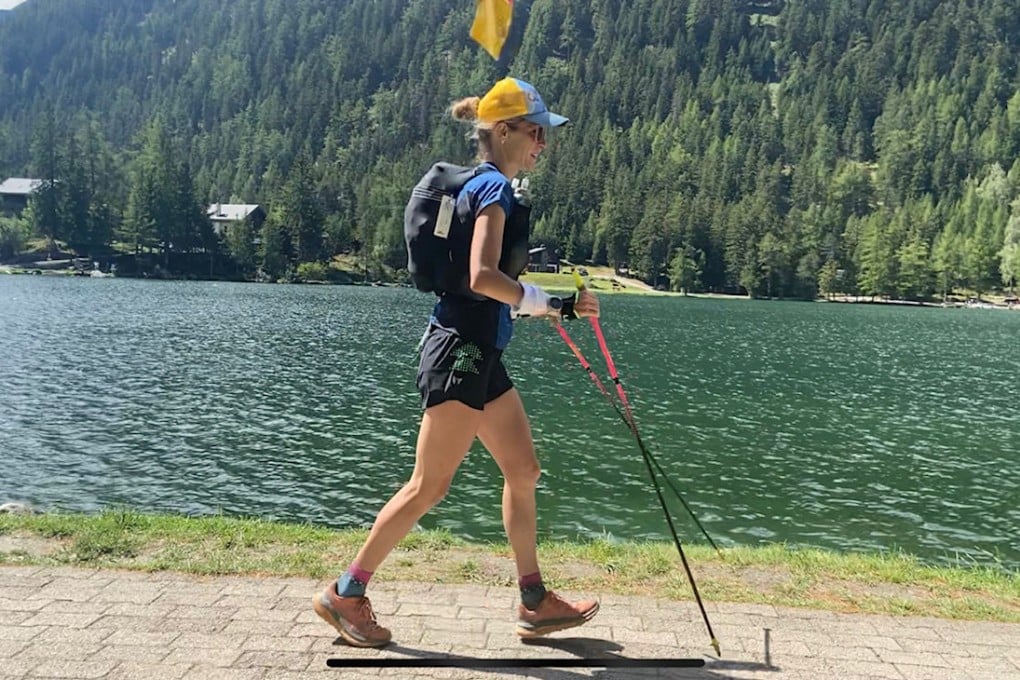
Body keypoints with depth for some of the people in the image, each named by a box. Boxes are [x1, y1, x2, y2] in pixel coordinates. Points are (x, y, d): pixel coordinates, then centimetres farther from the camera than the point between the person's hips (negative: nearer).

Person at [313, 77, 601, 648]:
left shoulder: (493, 188, 17)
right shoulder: (493, 186, -12)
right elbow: (481, 276, -25)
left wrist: (559, 301, 15)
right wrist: (540, 300, -14)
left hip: (481, 355, 10)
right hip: (461, 351, -10)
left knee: (524, 471, 12)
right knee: (430, 486, -2)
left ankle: (536, 603, 22)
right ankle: (346, 594, 12)